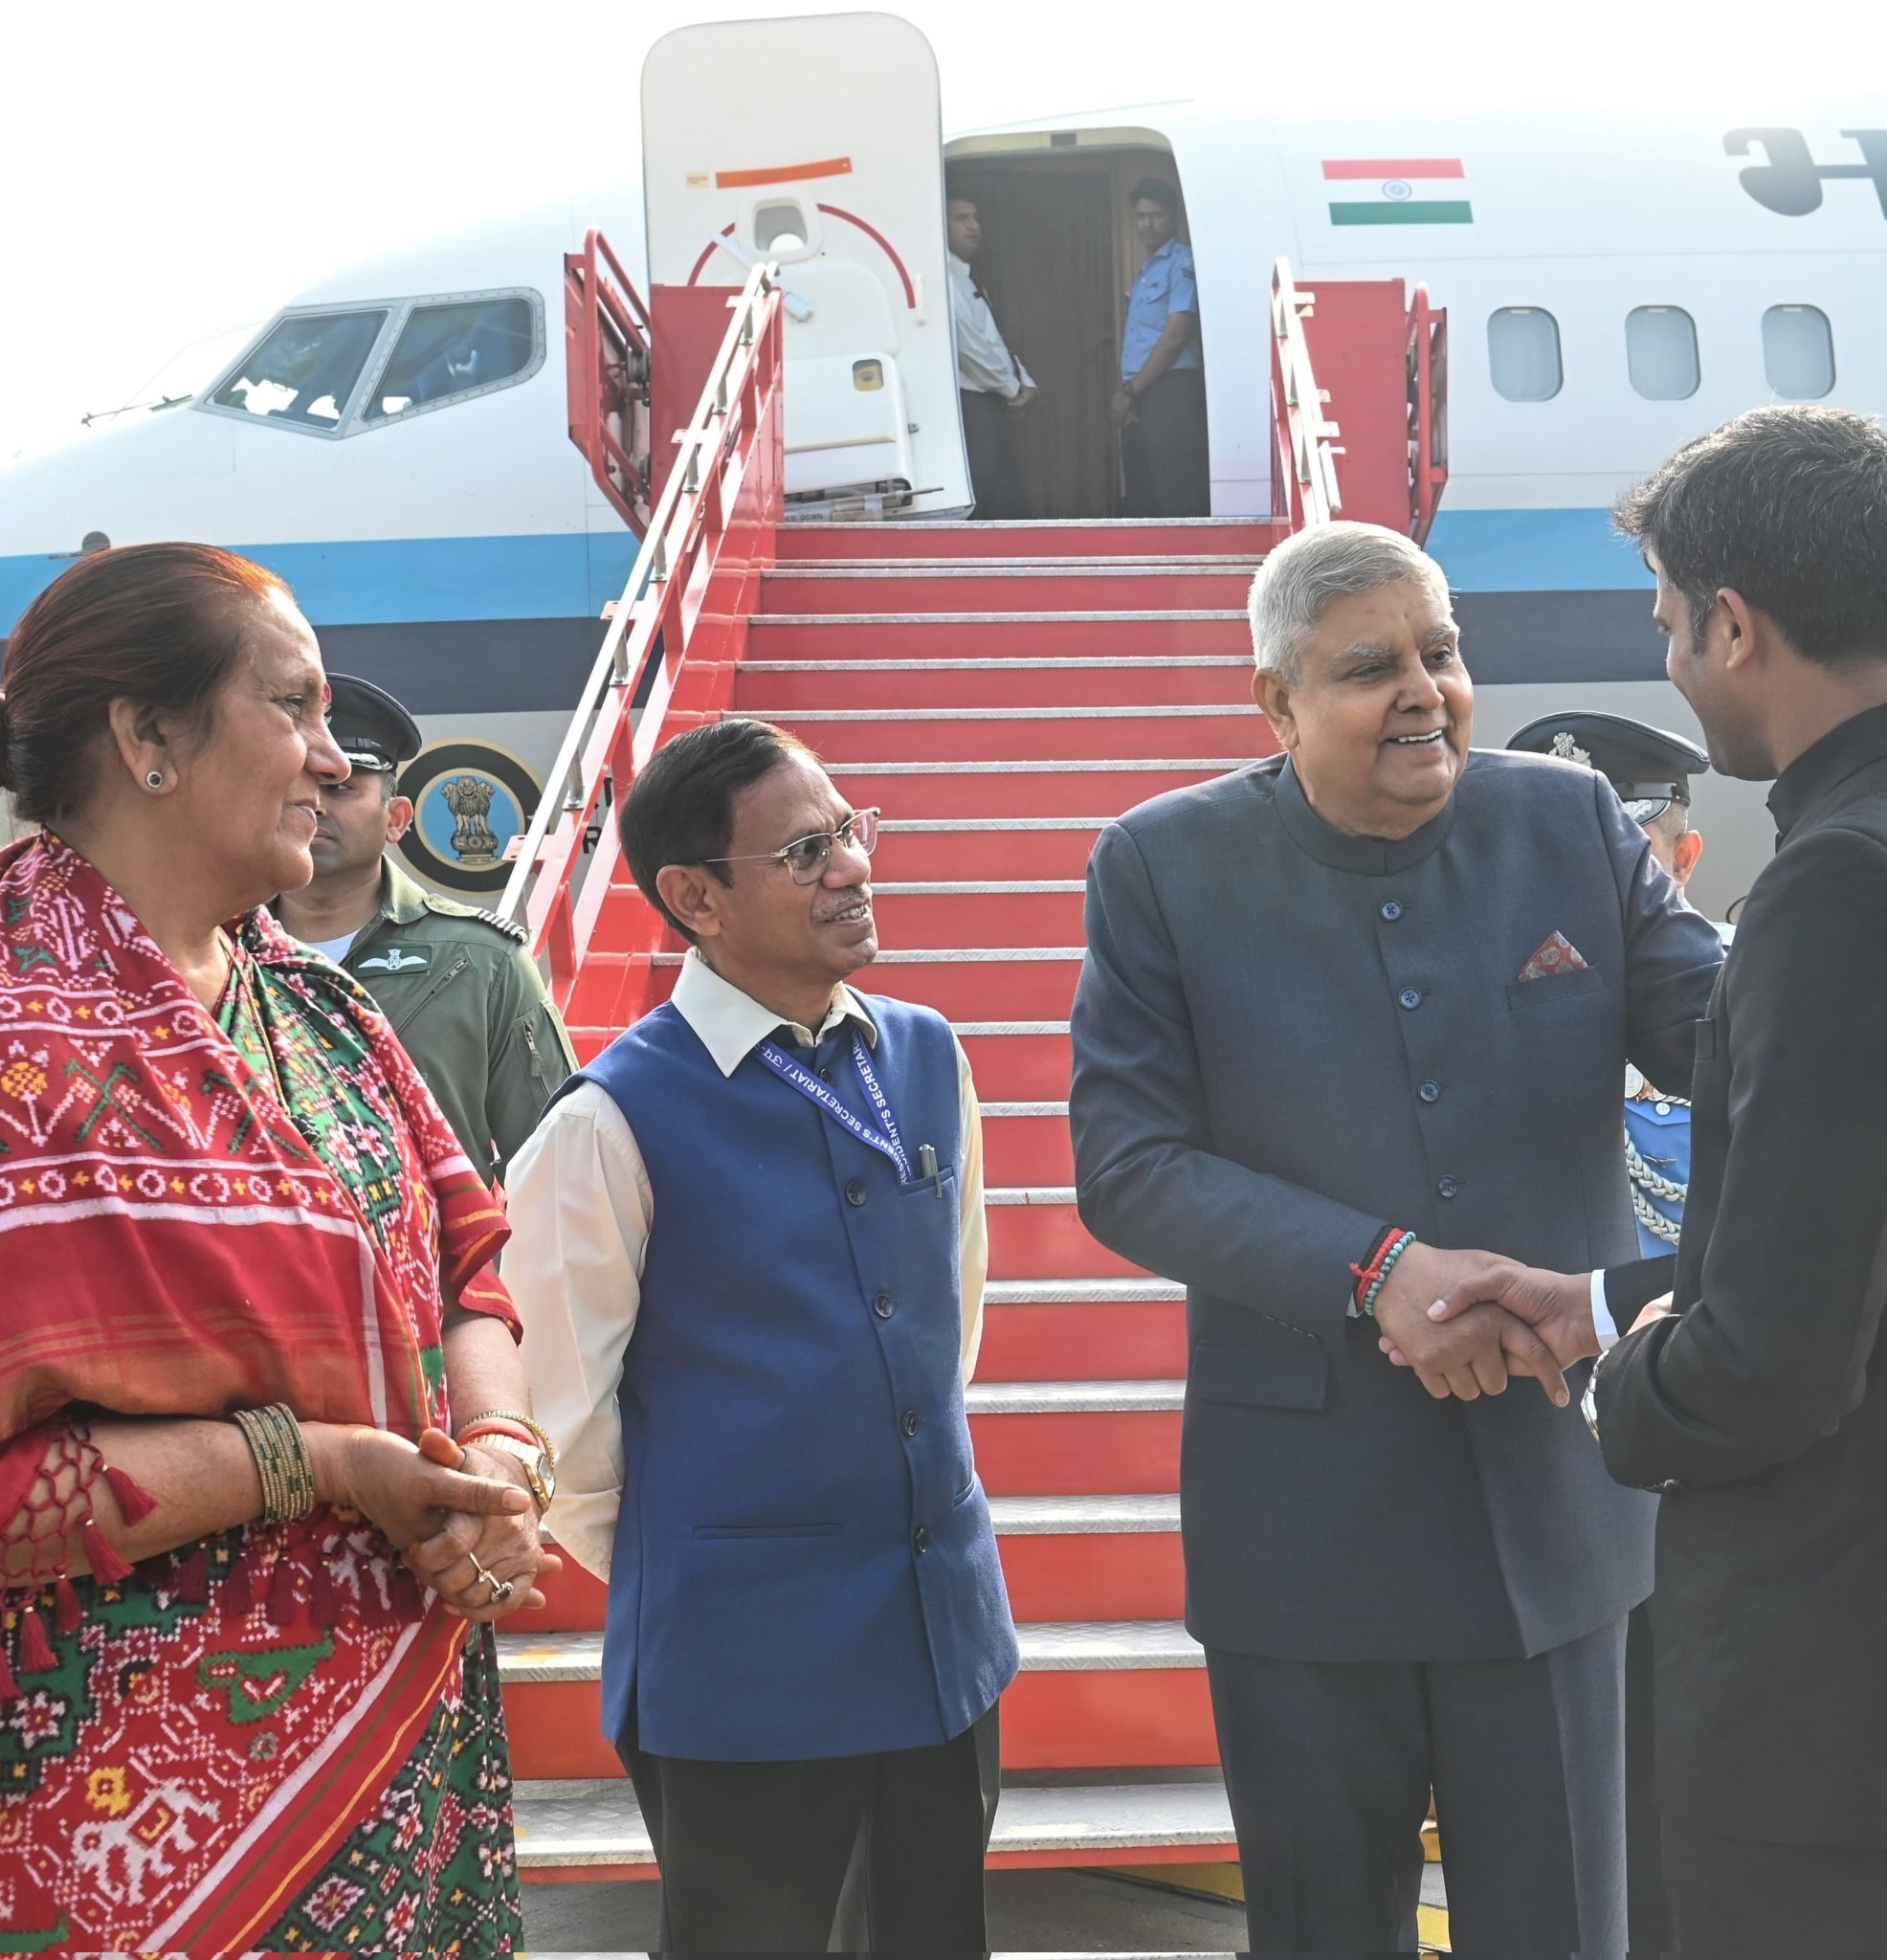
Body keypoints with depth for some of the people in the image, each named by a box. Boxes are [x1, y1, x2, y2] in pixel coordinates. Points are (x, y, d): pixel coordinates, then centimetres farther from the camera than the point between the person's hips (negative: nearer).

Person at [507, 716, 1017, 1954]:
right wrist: (670, 1579, 1)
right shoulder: (618, 1120, -15)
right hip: (744, 1669, -5)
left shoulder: (926, 1055, 3)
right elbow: (560, 1413, -10)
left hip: (948, 1629, 6)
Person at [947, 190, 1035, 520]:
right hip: (970, 403, -10)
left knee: (1008, 495, 9)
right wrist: (1012, 388, -9)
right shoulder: (946, 280, -12)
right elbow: (969, 345, -19)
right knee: (976, 494, -11)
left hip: (994, 402, 10)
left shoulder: (968, 281, 20)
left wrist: (1025, 382, 5)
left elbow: (996, 342, 22)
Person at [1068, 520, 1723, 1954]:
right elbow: (1127, 1169, -11)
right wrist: (1378, 1269, -22)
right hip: (1306, 1516, -1)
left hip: (1558, 1500, 2)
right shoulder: (1165, 865, -6)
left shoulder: (1574, 822, 0)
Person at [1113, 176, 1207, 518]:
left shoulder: (1183, 264, -5)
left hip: (1171, 393, -9)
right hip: (1139, 398, 9)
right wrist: (1124, 392, 3)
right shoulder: (1146, 271, 22)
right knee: (1144, 497, 10)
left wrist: (1131, 390, -10)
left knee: (1179, 494, -11)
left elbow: (1176, 336, -14)